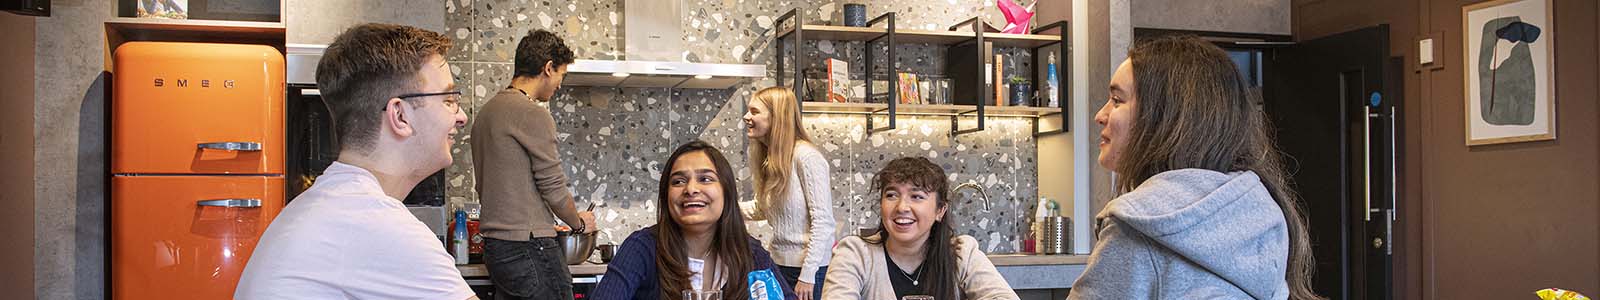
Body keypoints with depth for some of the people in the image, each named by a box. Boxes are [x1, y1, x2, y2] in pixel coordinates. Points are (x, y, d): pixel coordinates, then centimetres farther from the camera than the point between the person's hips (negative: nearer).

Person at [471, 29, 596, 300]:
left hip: (494, 246, 9)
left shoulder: (487, 111, 15)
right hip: (529, 247, -9)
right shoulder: (533, 115, -13)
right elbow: (554, 189, -12)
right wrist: (579, 223, 7)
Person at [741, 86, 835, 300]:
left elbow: (823, 220, -17)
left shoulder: (806, 156, -15)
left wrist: (807, 275, -18)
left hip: (810, 270, -7)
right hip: (780, 265, 7)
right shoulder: (769, 159, 9)